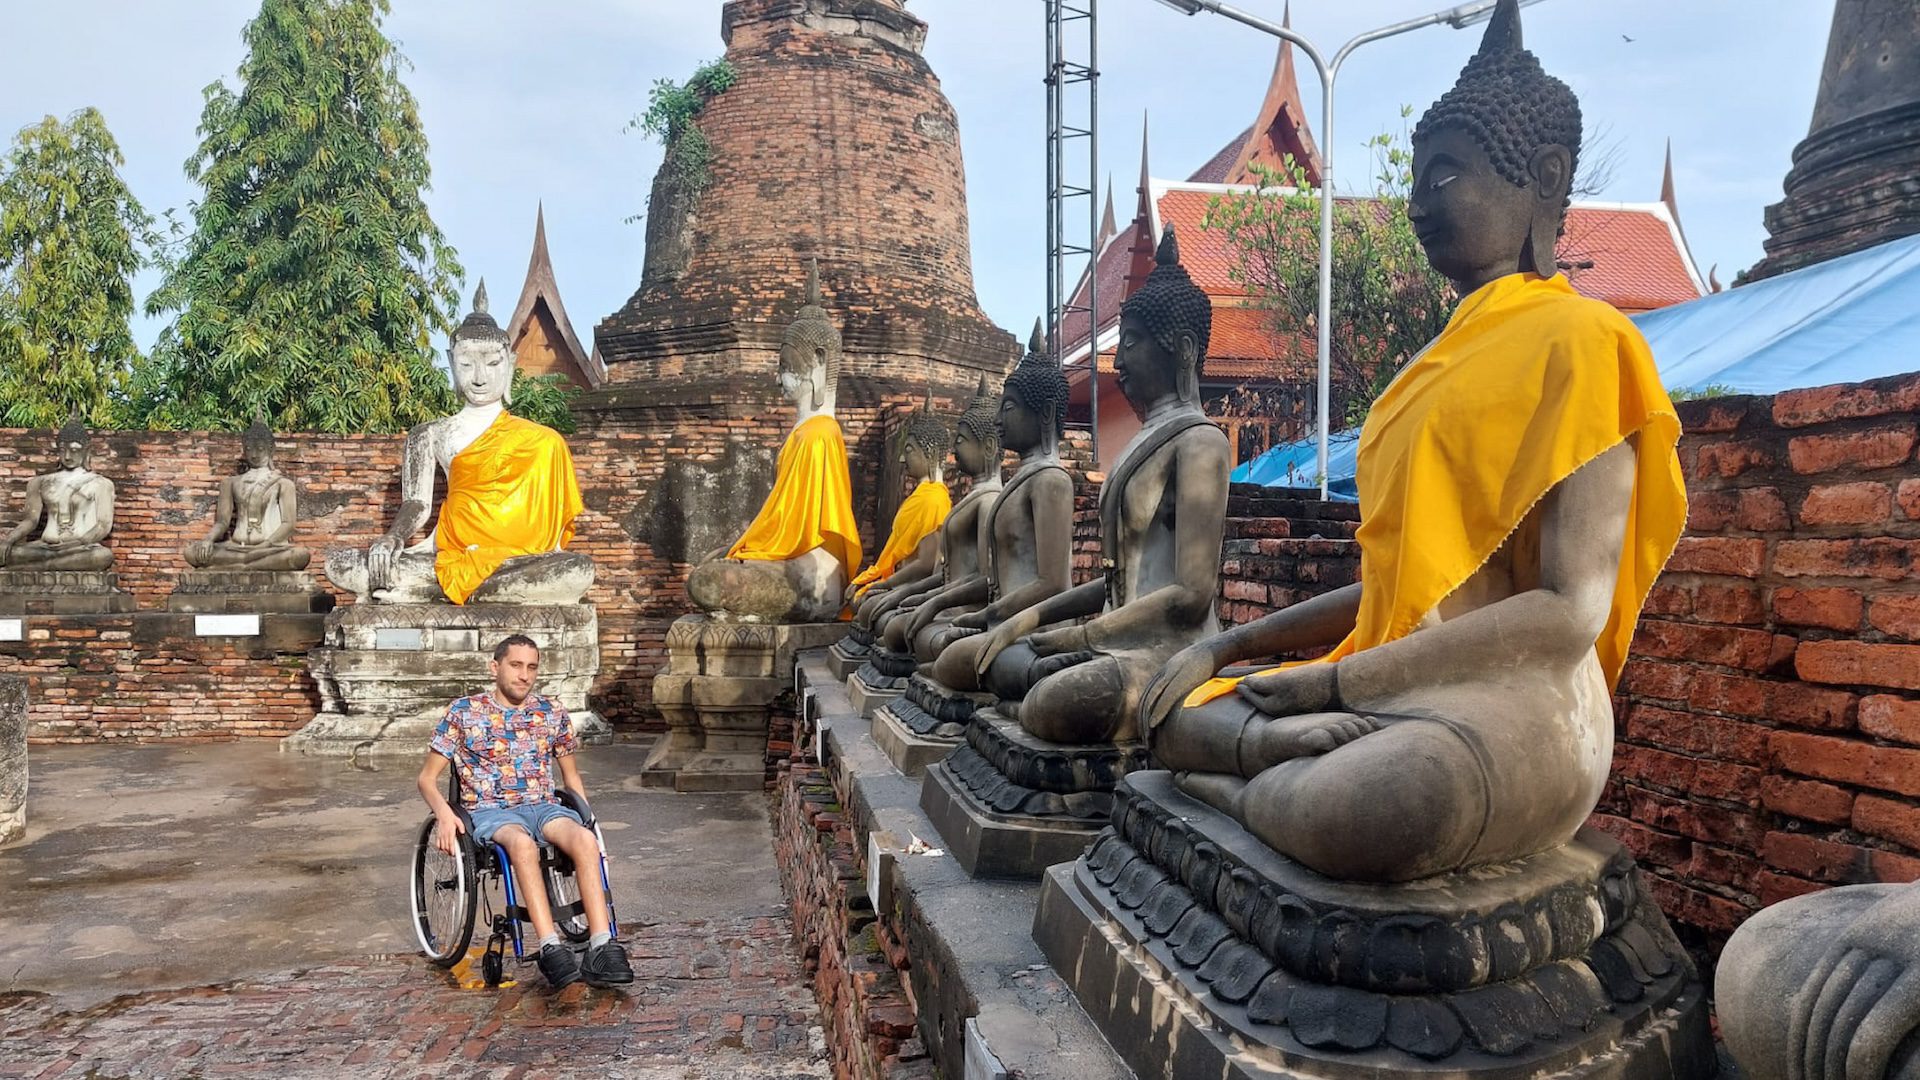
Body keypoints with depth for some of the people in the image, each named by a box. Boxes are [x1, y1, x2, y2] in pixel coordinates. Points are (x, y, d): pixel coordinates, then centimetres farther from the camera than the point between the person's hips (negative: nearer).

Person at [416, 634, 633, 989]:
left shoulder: (551, 712, 15)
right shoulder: (464, 712, 7)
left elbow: (571, 775, 23)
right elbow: (427, 778, 8)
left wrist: (586, 815, 6)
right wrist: (444, 813, -13)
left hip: (543, 806, 3)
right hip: (489, 810, -2)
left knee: (584, 838, -33)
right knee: (522, 842, -40)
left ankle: (601, 948, -42)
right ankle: (551, 949, -44)